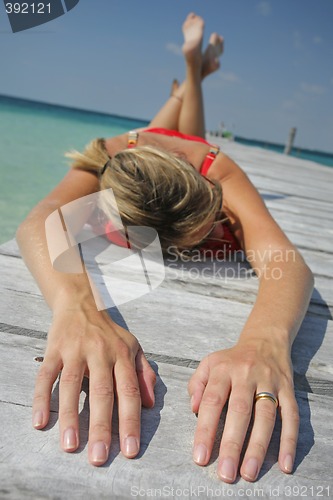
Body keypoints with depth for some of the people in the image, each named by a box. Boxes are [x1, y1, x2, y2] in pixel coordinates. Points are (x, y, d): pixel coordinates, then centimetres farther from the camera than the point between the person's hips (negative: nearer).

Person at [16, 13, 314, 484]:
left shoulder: (220, 171, -54)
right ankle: (190, 74, 58)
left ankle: (197, 66, 58)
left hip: (190, 153, 0)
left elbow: (290, 263, -68)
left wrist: (266, 340, -90)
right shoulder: (108, 157, -52)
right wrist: (77, 306, -90)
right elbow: (39, 223, -69)